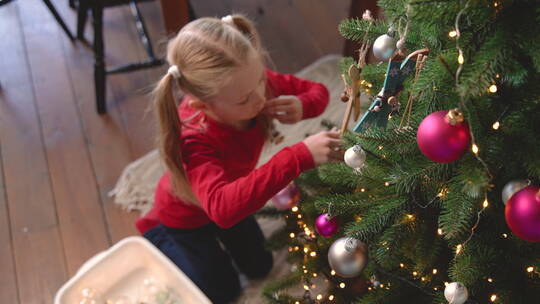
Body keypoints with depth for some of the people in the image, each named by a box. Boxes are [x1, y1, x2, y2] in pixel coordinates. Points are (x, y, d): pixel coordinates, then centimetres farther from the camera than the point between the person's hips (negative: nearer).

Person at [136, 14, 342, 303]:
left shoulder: (253, 83, -30)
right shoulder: (195, 137, -46)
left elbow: (318, 91, -14)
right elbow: (222, 207, -60)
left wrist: (302, 105, -40)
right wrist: (299, 157, -66)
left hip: (231, 195, 5)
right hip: (185, 214, -5)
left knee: (259, 267, 21)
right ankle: (158, 237, 29)